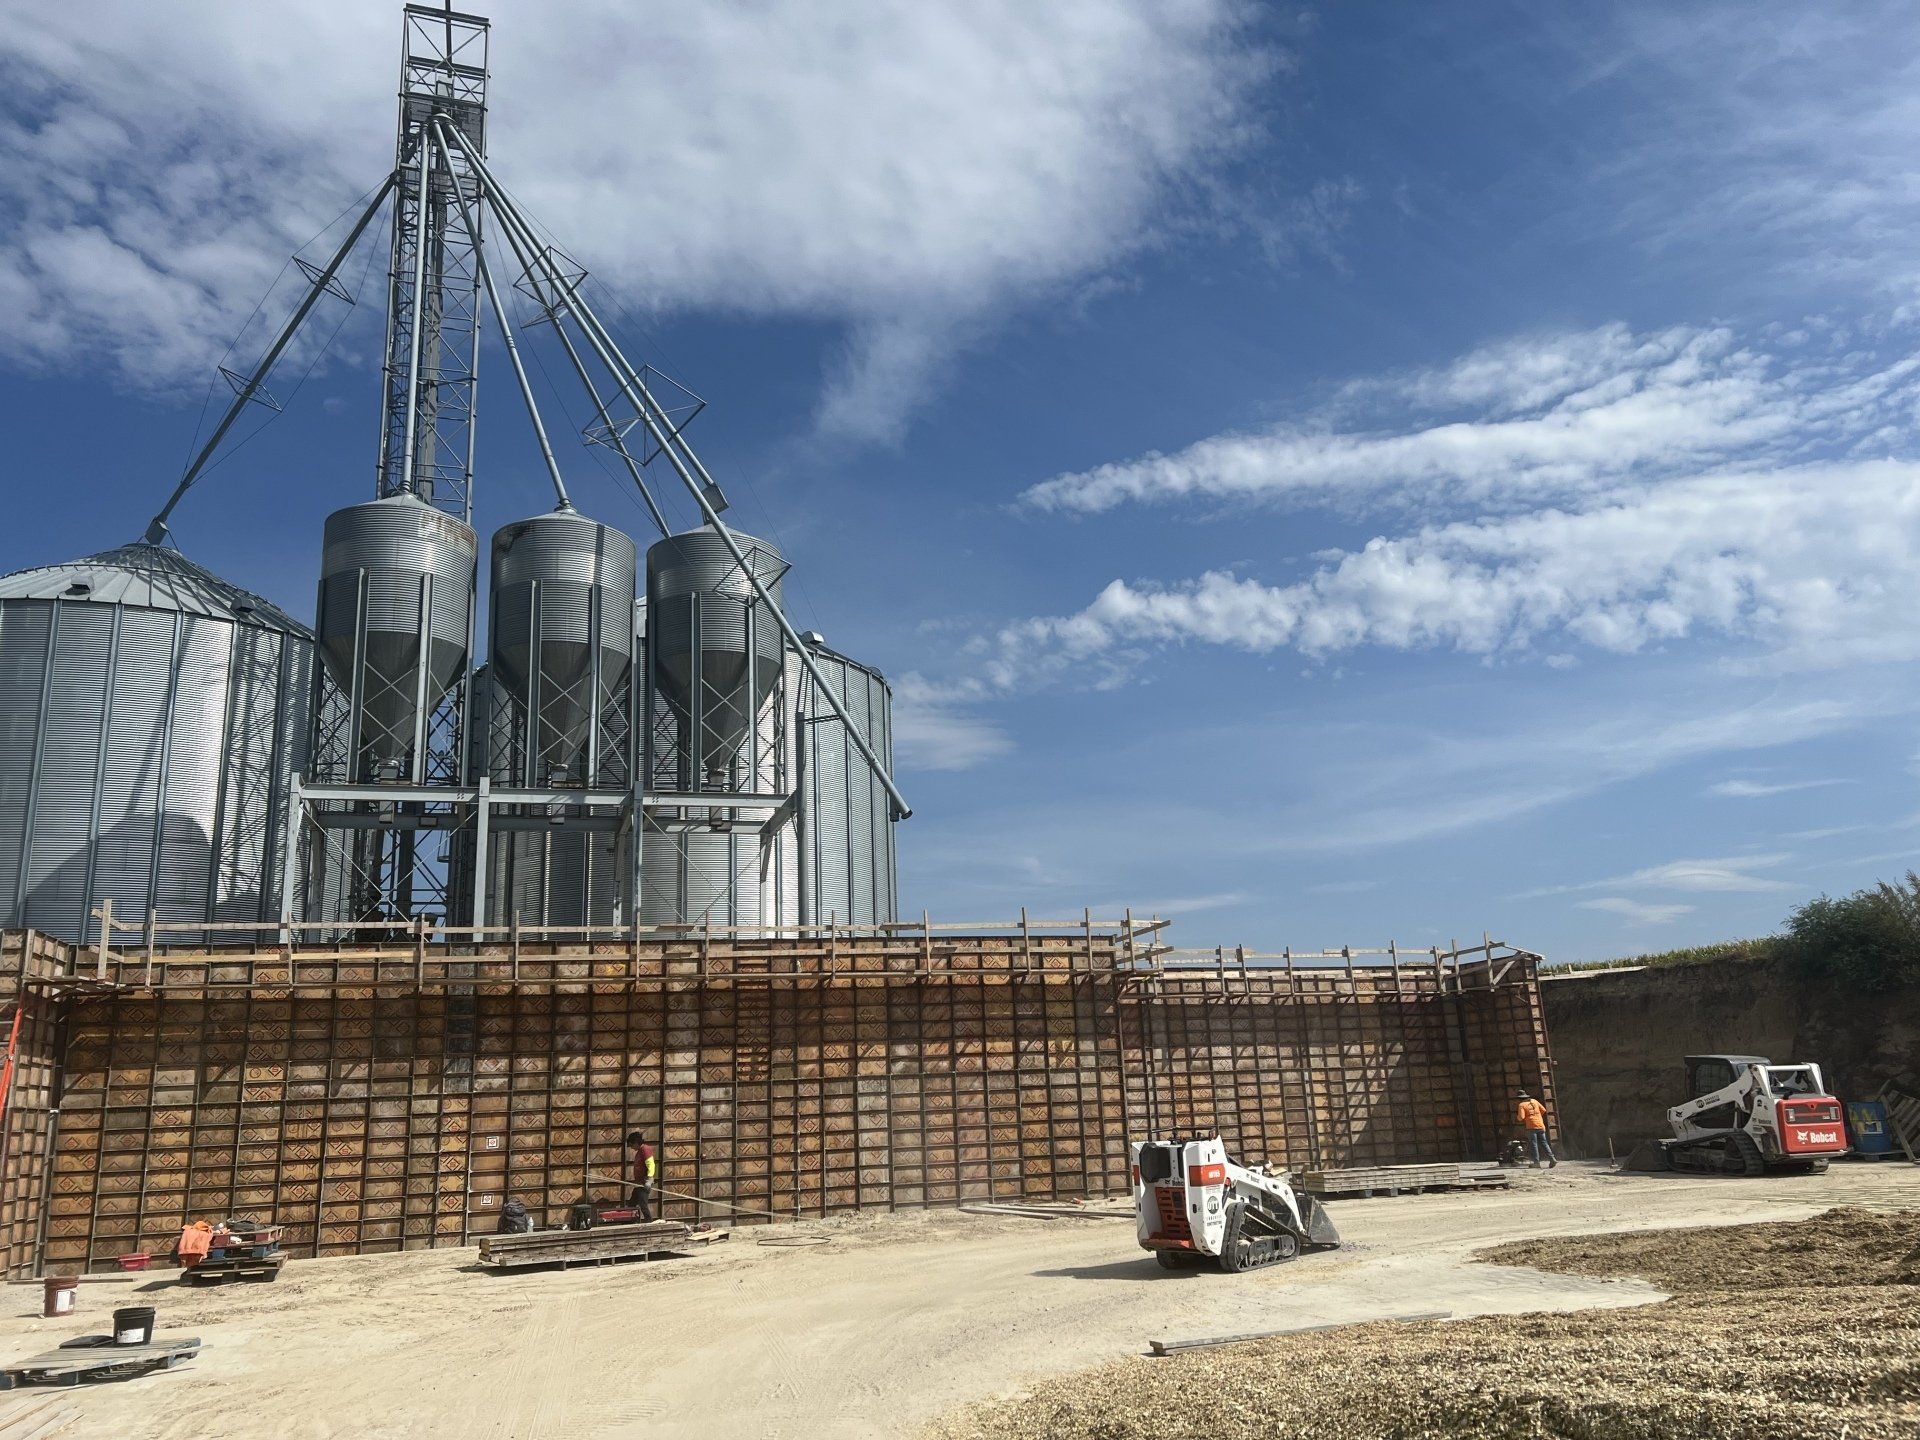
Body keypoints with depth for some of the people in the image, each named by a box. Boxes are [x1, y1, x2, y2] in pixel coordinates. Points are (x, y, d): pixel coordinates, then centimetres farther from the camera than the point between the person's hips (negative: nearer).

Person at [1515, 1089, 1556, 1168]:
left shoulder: (1522, 1105, -2)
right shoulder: (1534, 1101, 14)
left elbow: (1521, 1117, -12)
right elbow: (1544, 1110, 12)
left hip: (1531, 1127, -5)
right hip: (1540, 1126, 5)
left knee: (1534, 1145, -1)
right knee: (1544, 1143, 8)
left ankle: (1537, 1162, -5)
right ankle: (1552, 1159, -4)